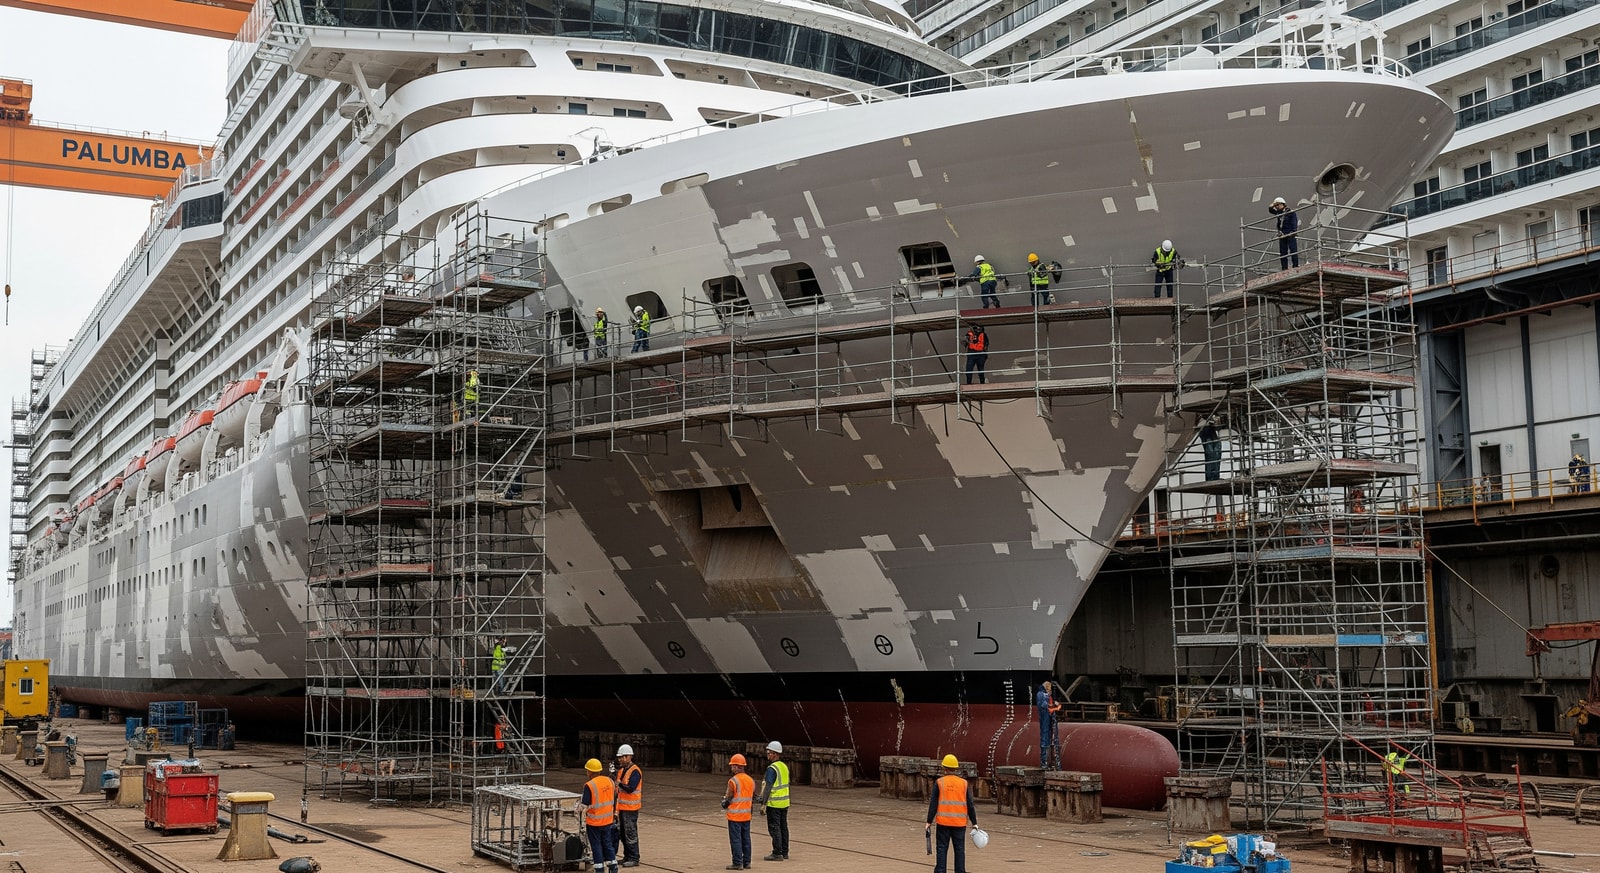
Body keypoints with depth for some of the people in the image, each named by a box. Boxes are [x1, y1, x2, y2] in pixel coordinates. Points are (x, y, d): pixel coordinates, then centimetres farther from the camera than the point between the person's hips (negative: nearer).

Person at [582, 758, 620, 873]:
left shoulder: (589, 785, -19)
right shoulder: (609, 781, 1)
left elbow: (585, 807, -18)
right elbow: (613, 800, 10)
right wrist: (614, 814, 19)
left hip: (594, 822, -5)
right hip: (608, 820, 5)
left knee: (596, 846, 6)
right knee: (608, 843, 17)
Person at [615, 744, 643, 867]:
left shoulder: (635, 771, -15)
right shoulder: (621, 770, 13)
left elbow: (630, 788, -25)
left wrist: (619, 783, -17)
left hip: (631, 807, -9)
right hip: (622, 807, 9)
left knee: (631, 834, -7)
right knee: (623, 833, 15)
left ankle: (634, 859, -2)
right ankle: (627, 857, 24)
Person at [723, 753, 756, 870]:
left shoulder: (733, 781, -17)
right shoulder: (751, 780, 6)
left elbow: (728, 798, -14)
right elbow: (753, 796, 14)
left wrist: (724, 801, 6)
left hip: (734, 815, -7)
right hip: (746, 815, 7)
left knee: (735, 839, -1)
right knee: (746, 839, 13)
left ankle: (737, 863, 0)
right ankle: (747, 862, 17)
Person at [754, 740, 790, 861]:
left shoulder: (772, 769, -15)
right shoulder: (784, 766, 11)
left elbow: (768, 787, -19)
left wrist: (763, 802, -17)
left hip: (774, 804, -9)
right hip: (784, 802, 9)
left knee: (774, 828, -4)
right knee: (783, 827, 13)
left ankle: (777, 853, -3)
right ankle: (784, 852, 17)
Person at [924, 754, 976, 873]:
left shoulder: (939, 783, -3)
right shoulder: (964, 783, 1)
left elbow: (933, 804, -5)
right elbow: (970, 805, 1)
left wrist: (929, 822, -1)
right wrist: (974, 823, 6)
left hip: (943, 823, -1)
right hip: (959, 823, 1)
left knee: (942, 849, 4)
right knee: (960, 850, 7)